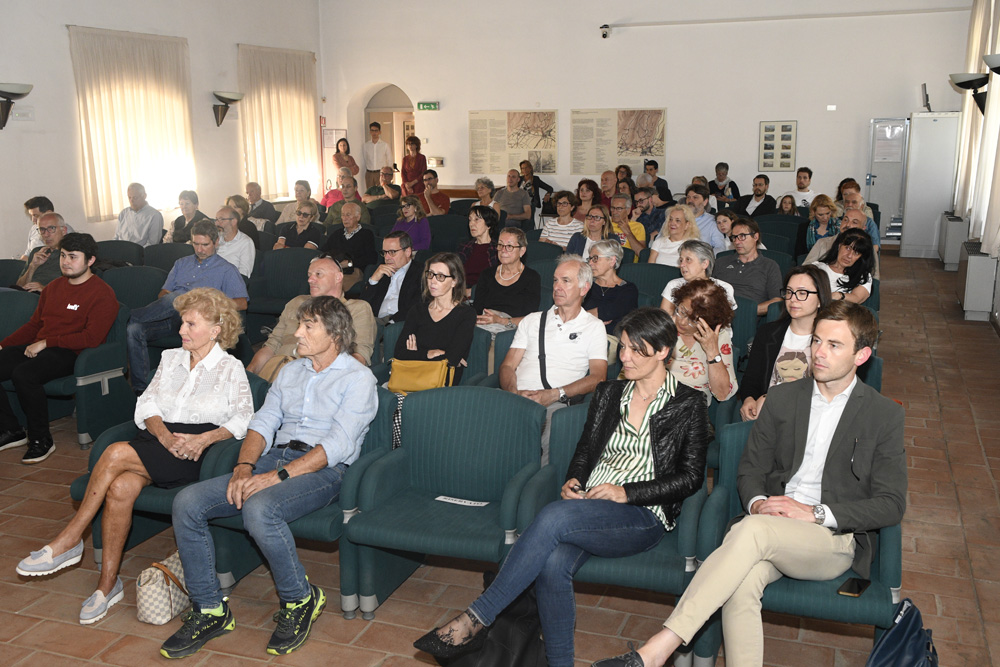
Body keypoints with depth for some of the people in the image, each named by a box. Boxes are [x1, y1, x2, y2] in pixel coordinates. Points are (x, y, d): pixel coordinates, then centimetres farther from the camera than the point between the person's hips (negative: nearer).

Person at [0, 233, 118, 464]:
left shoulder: (102, 293, -6)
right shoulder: (53, 287, 20)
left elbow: (92, 338, -15)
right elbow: (34, 324, 26)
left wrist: (47, 343, -16)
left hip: (71, 353, -8)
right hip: (37, 349, 8)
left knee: (23, 373, -33)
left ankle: (41, 440, -16)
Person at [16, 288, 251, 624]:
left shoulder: (230, 368, 6)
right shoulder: (170, 358, 22)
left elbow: (243, 419, -3)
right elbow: (147, 404, 13)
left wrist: (204, 439, -18)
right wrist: (164, 435, -8)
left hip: (194, 451, -5)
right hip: (157, 440, 5)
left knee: (116, 453, -28)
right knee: (120, 488, -27)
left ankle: (69, 540, -15)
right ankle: (108, 583, -16)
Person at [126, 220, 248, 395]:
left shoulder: (226, 270, 13)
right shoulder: (182, 263, 30)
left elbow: (242, 303, 0)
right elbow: (164, 293, 24)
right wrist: (163, 305, -1)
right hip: (169, 317, 4)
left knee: (177, 297, -37)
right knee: (134, 330, -27)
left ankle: (128, 318, -16)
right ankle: (140, 389, -25)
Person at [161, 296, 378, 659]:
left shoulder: (357, 378, -3)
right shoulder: (290, 371, 20)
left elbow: (338, 445, -13)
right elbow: (263, 423, 14)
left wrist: (277, 476, -20)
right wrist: (245, 466, -8)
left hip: (323, 470, -7)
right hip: (275, 457, 7)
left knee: (259, 509, -36)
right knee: (187, 503, -11)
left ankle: (300, 600, -10)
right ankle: (209, 609, 0)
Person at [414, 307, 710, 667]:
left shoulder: (688, 405, 3)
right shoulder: (608, 394, 17)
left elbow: (690, 477, -1)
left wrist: (626, 492, -10)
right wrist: (574, 480, -2)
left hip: (643, 515, -4)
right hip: (587, 507, 4)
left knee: (554, 516, -32)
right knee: (554, 564, -31)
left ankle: (476, 619, -24)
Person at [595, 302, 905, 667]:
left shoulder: (885, 415, 2)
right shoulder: (783, 397, 13)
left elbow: (892, 504, -2)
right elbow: (750, 469, 15)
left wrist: (815, 513, -13)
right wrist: (757, 503, -8)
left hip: (837, 540, -3)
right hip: (771, 530, 3)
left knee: (752, 530, -35)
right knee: (742, 585, -32)